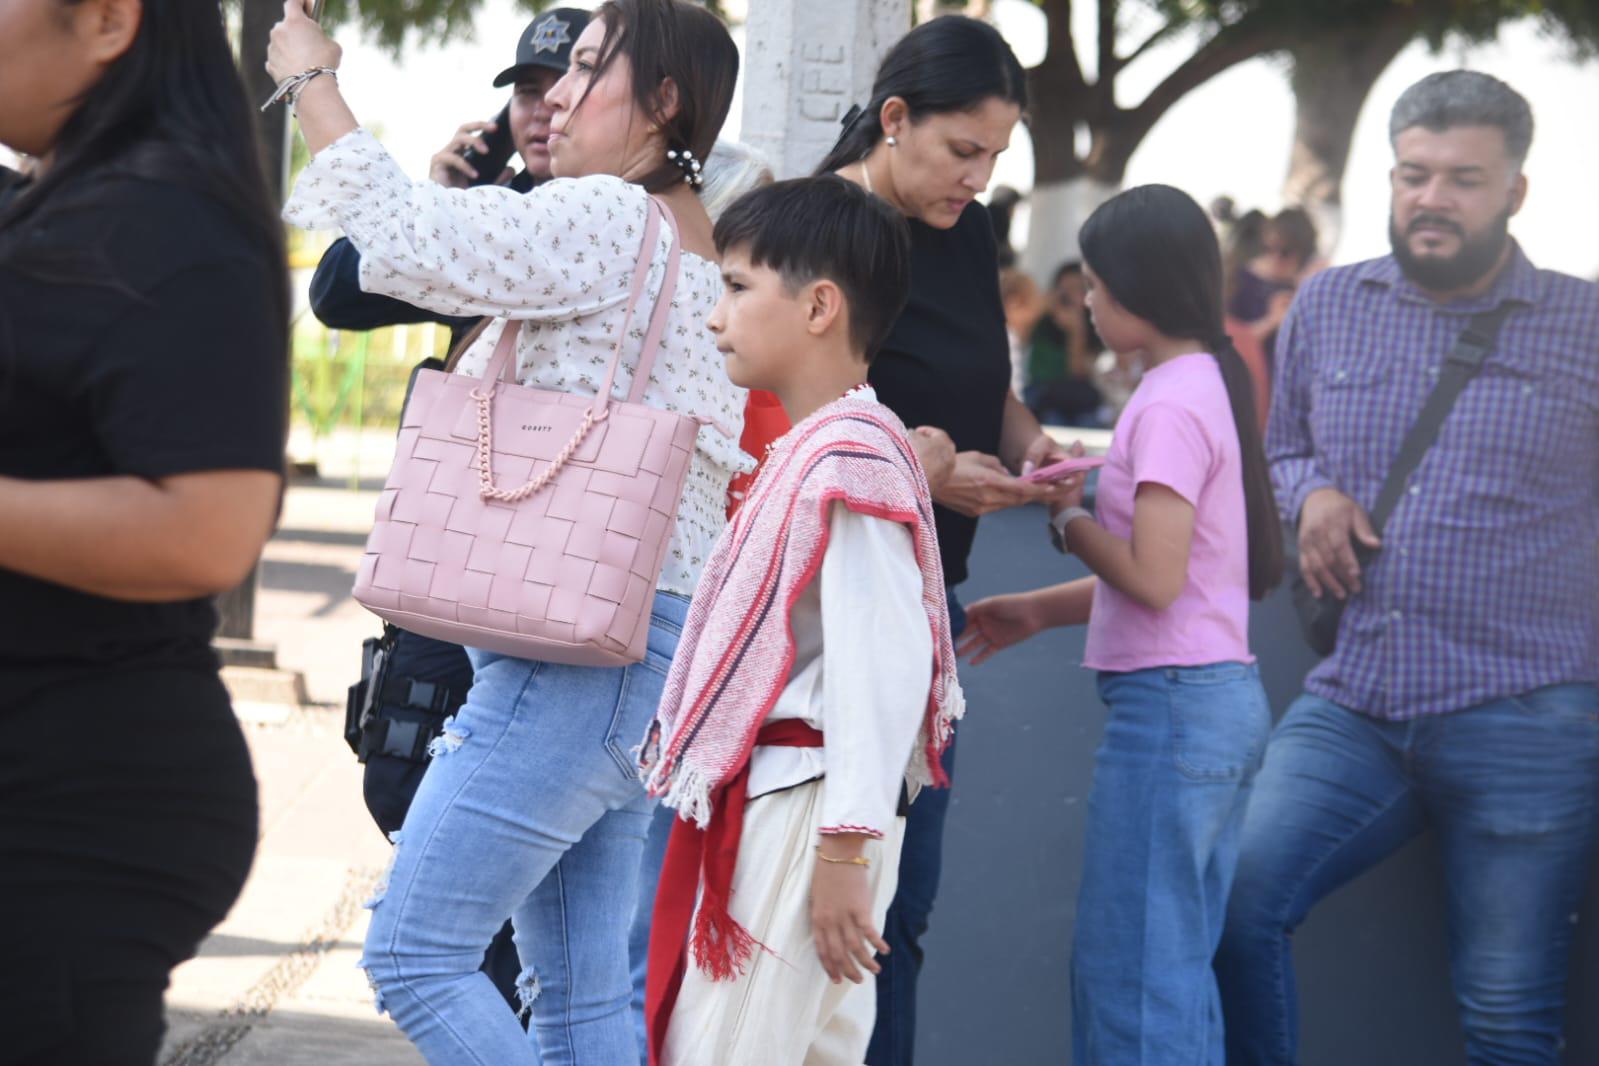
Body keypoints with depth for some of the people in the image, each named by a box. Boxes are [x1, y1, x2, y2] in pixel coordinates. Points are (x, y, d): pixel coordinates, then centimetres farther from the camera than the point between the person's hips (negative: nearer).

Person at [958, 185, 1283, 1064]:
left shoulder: (1171, 405, -15)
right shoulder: (1214, 383, 14)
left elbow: (1154, 579, -21)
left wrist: (1070, 523, -5)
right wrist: (1041, 610, 15)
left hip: (1171, 704, -10)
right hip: (1223, 699, 10)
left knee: (1133, 974, -5)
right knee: (1174, 972, 15)